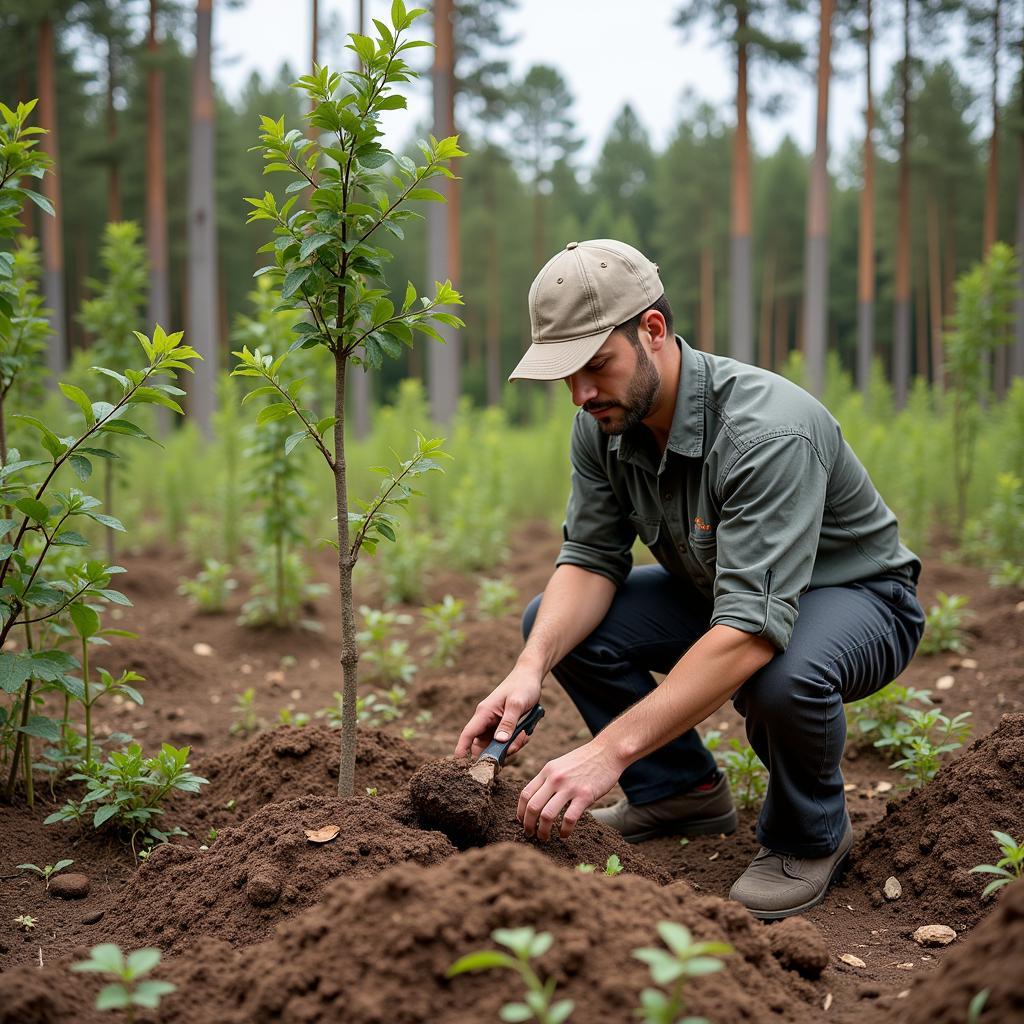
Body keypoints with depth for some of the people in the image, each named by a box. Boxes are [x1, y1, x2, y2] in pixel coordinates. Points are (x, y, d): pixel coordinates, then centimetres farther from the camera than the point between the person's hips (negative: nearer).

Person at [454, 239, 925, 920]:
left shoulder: (768, 431, -37)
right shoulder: (603, 424, -13)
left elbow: (753, 630, -44)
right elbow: (591, 558, -10)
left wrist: (610, 750, -48)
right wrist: (531, 668, -30)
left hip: (856, 596, -6)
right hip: (719, 589, 7)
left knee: (784, 677, -41)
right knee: (554, 623, -10)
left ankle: (810, 838, -6)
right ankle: (683, 790, 8)